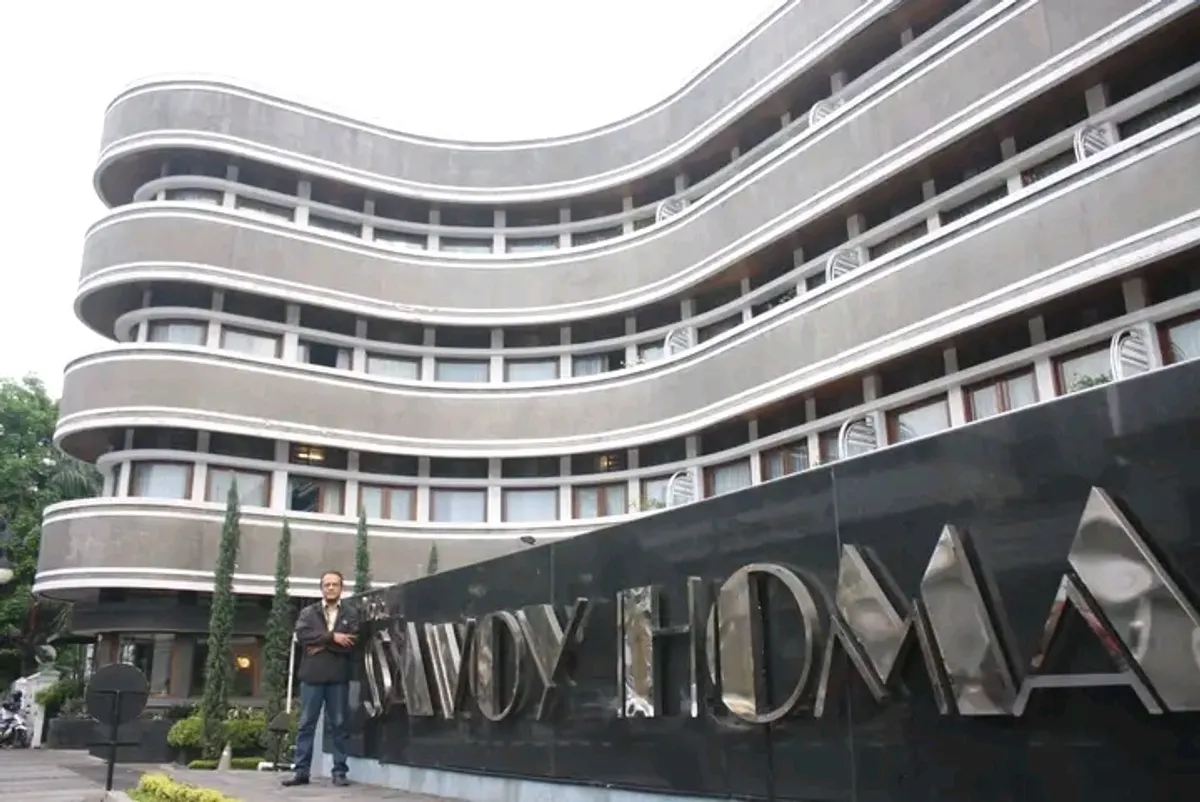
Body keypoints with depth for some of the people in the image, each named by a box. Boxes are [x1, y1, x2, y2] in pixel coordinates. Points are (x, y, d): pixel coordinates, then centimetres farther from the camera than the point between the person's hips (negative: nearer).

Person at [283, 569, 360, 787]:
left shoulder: (351, 613, 8)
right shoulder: (308, 612, 10)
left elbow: (352, 643, -7)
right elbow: (302, 635, -9)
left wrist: (322, 645, -10)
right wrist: (332, 636, -15)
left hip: (339, 677, -1)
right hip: (312, 675, 1)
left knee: (338, 725, 4)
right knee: (306, 724, 3)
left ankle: (339, 772, 9)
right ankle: (301, 771, 9)